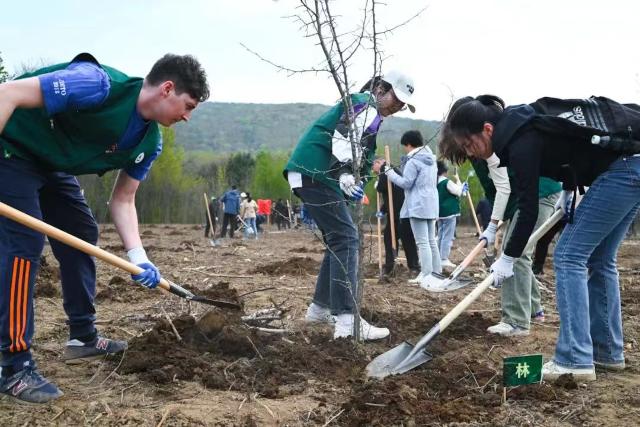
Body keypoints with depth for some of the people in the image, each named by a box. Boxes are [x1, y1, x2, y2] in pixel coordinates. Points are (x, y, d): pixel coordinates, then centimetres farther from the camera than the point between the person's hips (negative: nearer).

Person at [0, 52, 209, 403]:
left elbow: (122, 200, 0)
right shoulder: (100, 85, -31)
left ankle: (83, 338, 22)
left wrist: (138, 256, -15)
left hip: (51, 163, 9)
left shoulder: (149, 142, -5)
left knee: (82, 234, 9)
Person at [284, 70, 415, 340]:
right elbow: (343, 138, -24)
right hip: (316, 174, -11)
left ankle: (320, 308, 24)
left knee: (339, 238, 17)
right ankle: (346, 321, -20)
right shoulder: (366, 104, -5)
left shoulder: (368, 113, 28)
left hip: (310, 174, 11)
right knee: (346, 239, -14)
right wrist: (346, 174, -38)